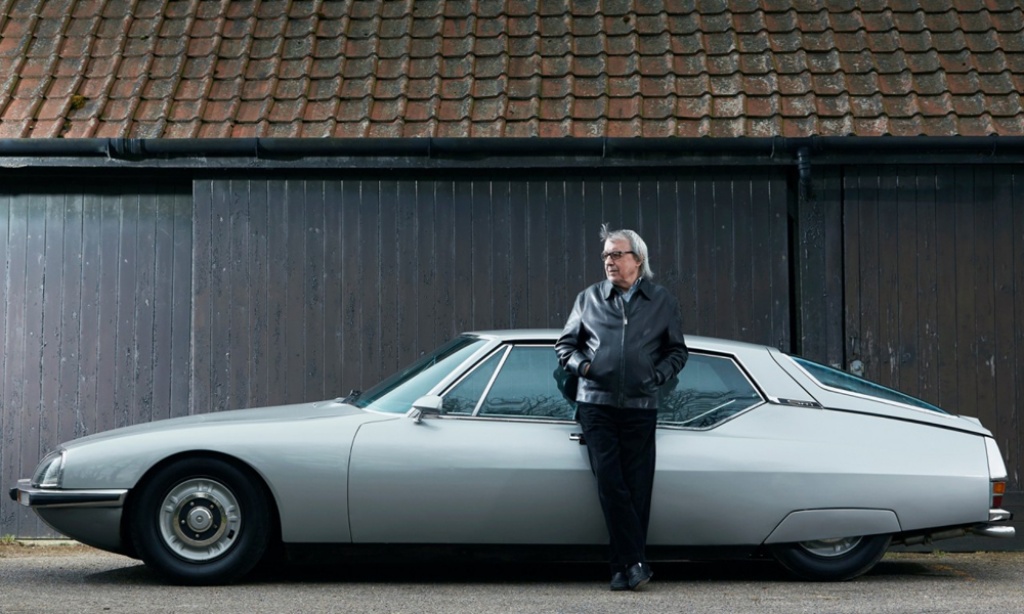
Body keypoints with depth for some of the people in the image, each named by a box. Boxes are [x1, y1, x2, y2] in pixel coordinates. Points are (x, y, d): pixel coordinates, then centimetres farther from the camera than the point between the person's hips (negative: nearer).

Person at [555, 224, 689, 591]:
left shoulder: (663, 302, 9)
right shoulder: (589, 299, 11)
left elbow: (678, 351, 13)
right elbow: (564, 344, 16)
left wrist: (658, 376, -5)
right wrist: (579, 364, -5)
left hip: (640, 408, 0)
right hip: (596, 405, 0)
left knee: (636, 488, -1)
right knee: (610, 484, -10)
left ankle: (623, 567, 6)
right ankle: (634, 563, -9)